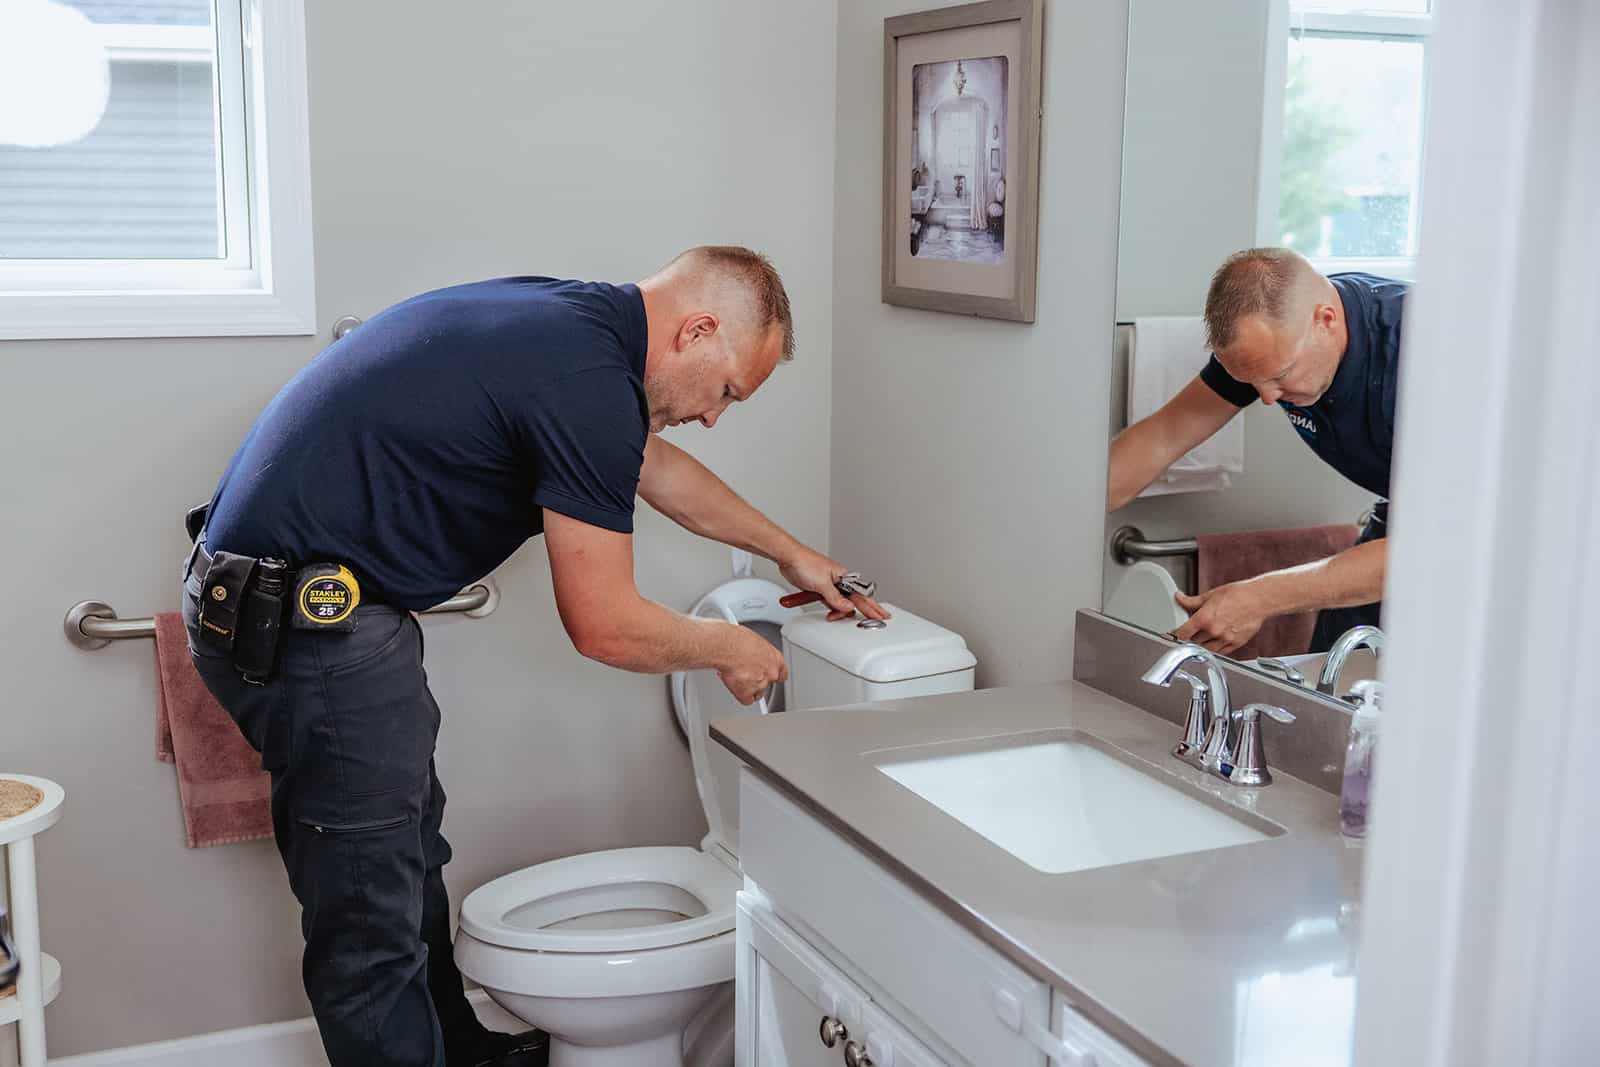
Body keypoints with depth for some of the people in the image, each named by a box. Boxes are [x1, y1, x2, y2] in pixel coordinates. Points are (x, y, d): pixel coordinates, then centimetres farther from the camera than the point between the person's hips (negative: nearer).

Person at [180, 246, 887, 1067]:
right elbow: (605, 627, -16)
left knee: (409, 854, 24)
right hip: (308, 623, -11)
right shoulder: (589, 383, -21)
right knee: (374, 924, 1)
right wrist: (726, 649, 3)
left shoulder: (570, 321, 9)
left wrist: (791, 555, 33)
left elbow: (654, 466, 26)